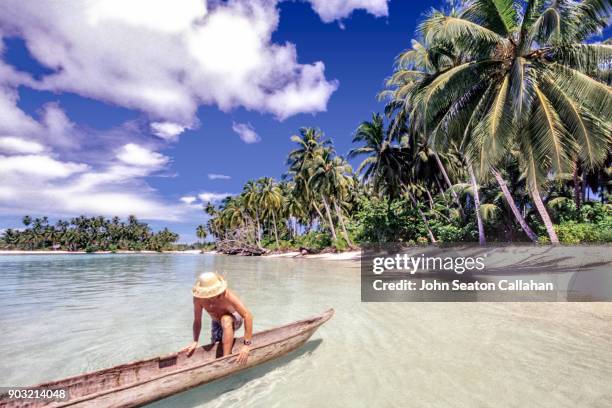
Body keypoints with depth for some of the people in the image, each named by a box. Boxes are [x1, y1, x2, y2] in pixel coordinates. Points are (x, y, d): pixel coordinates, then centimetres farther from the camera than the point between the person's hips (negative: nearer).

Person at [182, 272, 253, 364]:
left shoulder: (227, 295, -38)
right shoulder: (198, 299, -27)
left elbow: (248, 316, -39)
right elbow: (197, 321, -11)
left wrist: (246, 344, -41)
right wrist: (195, 342, -18)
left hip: (234, 319, -5)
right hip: (217, 322, 5)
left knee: (225, 320, -37)